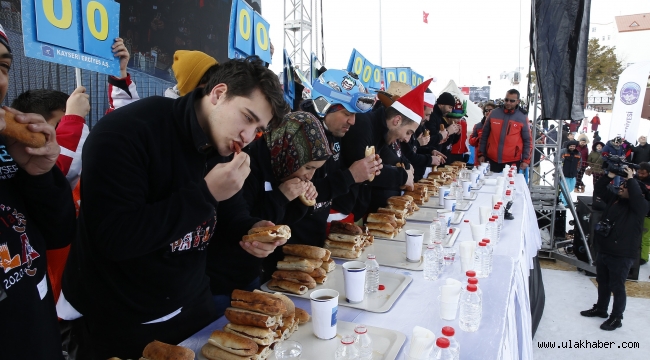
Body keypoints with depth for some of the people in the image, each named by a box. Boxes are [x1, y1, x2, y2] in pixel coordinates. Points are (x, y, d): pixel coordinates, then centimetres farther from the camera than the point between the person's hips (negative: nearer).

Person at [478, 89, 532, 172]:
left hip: (512, 161, -1)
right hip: (492, 159, 2)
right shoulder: (494, 113, 3)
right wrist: (482, 154, 6)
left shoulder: (522, 117, 0)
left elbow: (527, 140, 3)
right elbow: (484, 135, 8)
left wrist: (526, 160, -2)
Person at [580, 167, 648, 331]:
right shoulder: (614, 198, 6)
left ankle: (616, 318, 19)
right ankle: (600, 308, 38)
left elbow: (637, 196, -34)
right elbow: (598, 190, 13)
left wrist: (631, 178, -21)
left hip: (622, 256, -7)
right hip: (603, 251, 8)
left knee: (617, 287, 4)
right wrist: (609, 176, 0)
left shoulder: (640, 206, -13)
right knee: (602, 283, 21)